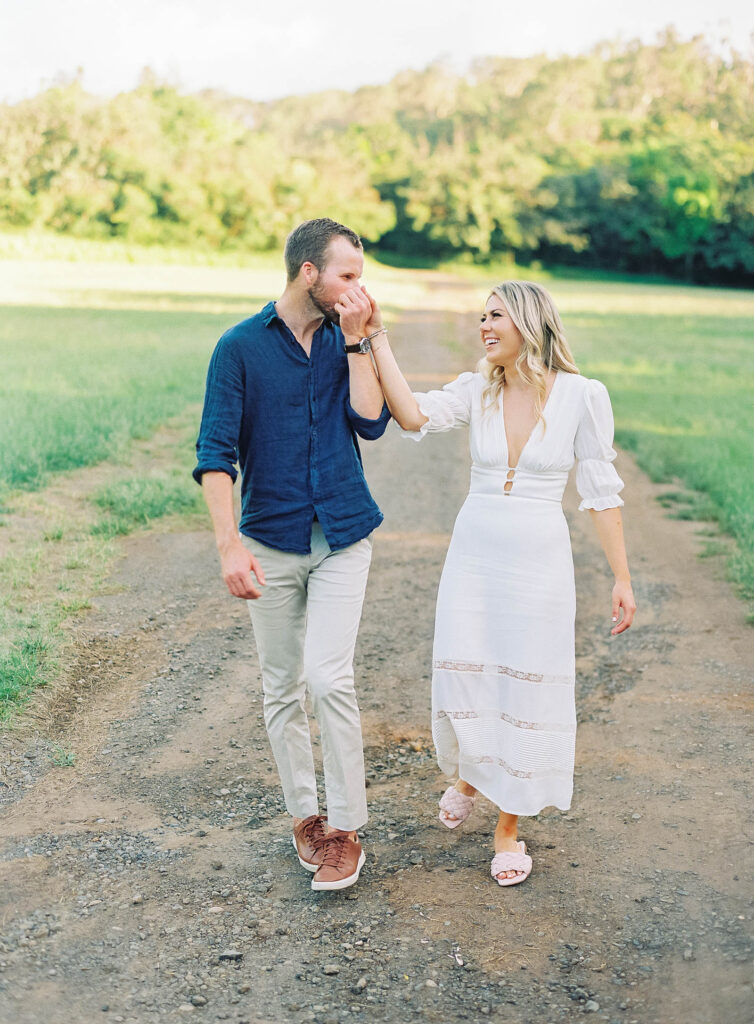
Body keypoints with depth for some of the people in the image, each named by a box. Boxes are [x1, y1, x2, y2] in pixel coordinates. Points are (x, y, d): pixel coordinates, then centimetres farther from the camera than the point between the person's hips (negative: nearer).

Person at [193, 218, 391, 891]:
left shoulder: (347, 342, 4)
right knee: (282, 687, 8)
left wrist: (356, 340, -12)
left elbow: (372, 423, -8)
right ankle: (305, 815, 24)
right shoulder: (240, 347, -5)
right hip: (271, 542, 0)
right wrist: (229, 546, -18)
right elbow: (215, 452, -9)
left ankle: (346, 828, 2)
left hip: (342, 538, 1)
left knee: (330, 678, -11)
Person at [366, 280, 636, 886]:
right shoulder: (477, 391, 0)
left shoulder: (582, 395, -7)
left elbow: (601, 491, -3)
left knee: (526, 693, 5)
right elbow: (414, 416, -18)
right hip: (474, 555, 2)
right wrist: (376, 338, -23)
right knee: (463, 683, 5)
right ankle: (467, 776, 39)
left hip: (540, 561, -2)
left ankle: (510, 827, 24)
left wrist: (621, 576, -3)